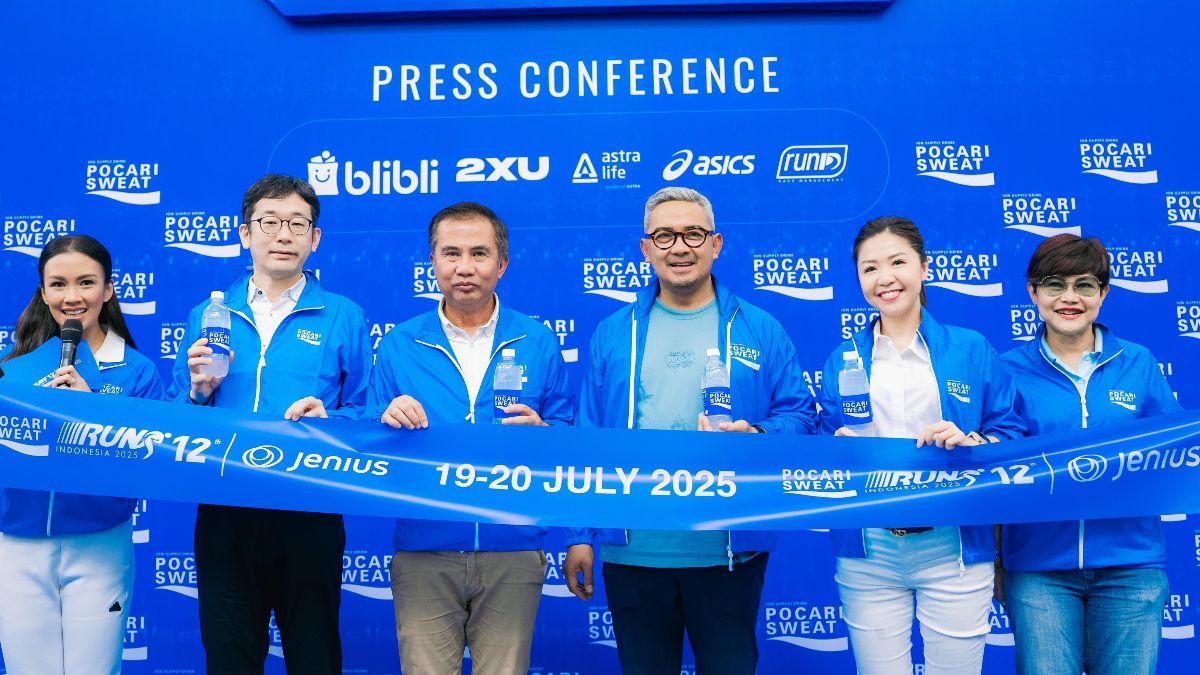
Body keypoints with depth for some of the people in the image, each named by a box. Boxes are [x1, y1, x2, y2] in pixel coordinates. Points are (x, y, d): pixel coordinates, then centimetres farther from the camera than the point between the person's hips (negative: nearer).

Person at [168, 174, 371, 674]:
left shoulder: (344, 318, 2)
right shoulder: (207, 317, 9)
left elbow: (368, 416, -1)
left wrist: (327, 418, -20)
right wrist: (198, 393, -10)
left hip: (309, 514, -2)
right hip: (224, 513, 2)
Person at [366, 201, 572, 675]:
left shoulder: (539, 344, 3)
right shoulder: (398, 346, 5)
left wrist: (541, 432, -17)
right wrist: (388, 423, -15)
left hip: (513, 551, 0)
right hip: (423, 551, 1)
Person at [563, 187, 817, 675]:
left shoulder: (760, 331, 3)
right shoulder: (613, 335, 6)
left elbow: (799, 416, 3)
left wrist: (757, 436, -19)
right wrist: (580, 536, 3)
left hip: (728, 554, -1)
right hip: (633, 552, 1)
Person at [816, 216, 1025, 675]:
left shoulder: (971, 349, 4)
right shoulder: (843, 360, 8)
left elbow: (1013, 436, 3)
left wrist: (971, 443, -16)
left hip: (953, 549, -1)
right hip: (868, 554, 1)